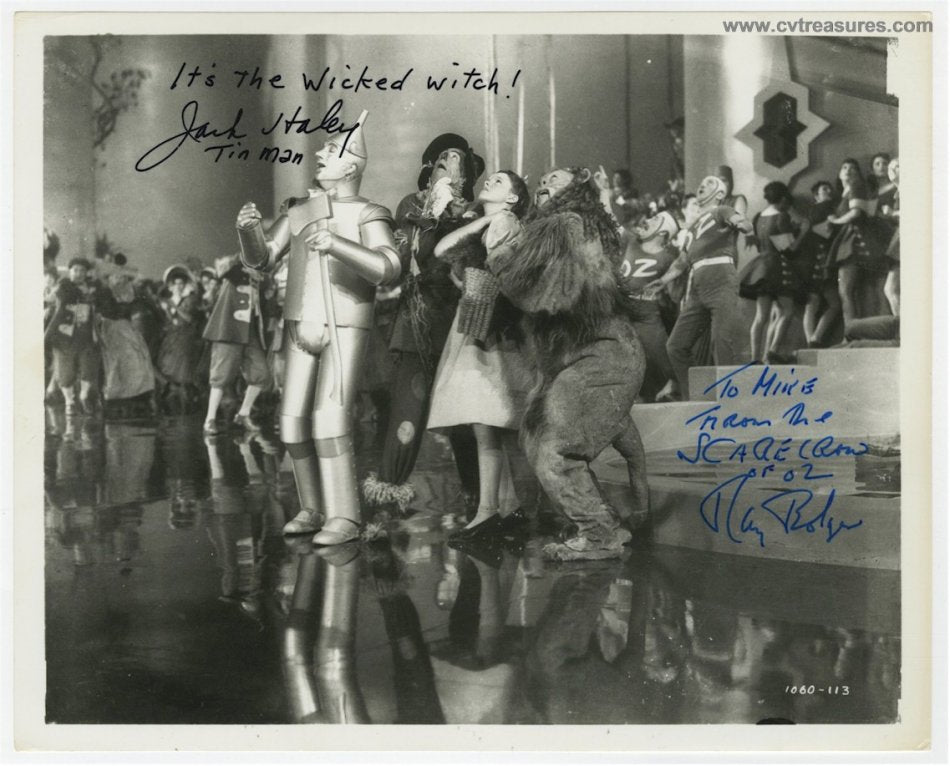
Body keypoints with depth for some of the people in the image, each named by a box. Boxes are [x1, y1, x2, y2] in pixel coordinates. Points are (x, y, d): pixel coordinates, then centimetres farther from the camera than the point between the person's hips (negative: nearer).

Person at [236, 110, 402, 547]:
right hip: (302, 329, 6)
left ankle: (345, 518, -12)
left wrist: (337, 244, -40)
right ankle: (312, 508, 16)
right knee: (294, 422, 1)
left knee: (329, 421, -18)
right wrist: (249, 228, -17)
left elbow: (388, 269, -25)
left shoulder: (367, 216, -8)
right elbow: (259, 258, 6)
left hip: (345, 329, -5)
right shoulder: (299, 211, 9)